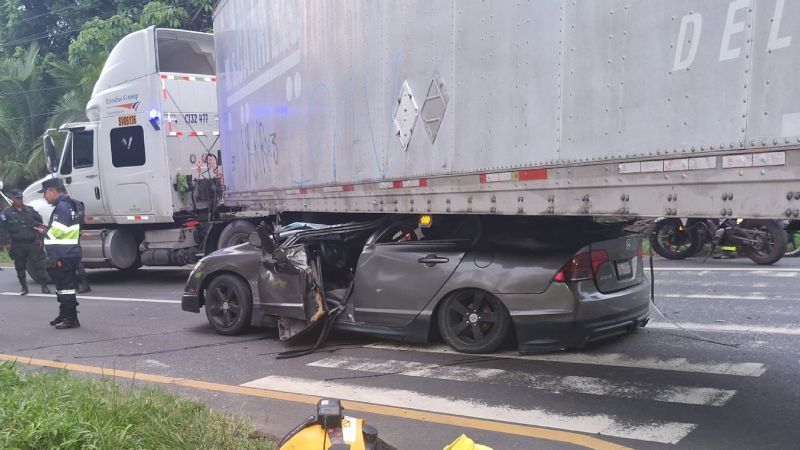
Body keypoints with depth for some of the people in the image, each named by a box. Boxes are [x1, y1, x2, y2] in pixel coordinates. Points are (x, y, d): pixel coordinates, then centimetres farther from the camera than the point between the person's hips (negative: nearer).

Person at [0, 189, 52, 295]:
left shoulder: (30, 210, 10)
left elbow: (39, 222, 18)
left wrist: (39, 237, 13)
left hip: (32, 243, 1)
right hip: (17, 245, -1)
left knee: (38, 265, -5)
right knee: (20, 268, 8)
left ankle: (44, 286, -2)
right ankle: (24, 288, 20)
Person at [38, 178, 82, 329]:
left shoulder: (61, 207, -16)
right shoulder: (70, 205, 17)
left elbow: (55, 232, -20)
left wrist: (45, 231, 0)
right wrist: (48, 229, 9)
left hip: (63, 256, -11)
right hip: (69, 254, 11)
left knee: (66, 287, -6)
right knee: (63, 286, 19)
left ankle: (71, 319, -1)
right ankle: (64, 314, 29)